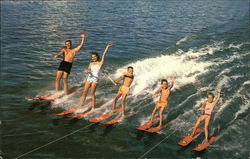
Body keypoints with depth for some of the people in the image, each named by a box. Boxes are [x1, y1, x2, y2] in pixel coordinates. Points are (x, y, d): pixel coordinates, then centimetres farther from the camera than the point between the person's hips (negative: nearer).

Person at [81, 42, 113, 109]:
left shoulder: (100, 63, 1)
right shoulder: (91, 63, 15)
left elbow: (103, 55, -9)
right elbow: (88, 70, 7)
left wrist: (107, 47, -18)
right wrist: (87, 71, -19)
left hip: (95, 79, -5)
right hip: (89, 78, 5)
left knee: (92, 93, -7)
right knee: (84, 92, 1)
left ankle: (93, 107, 2)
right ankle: (81, 105, 8)